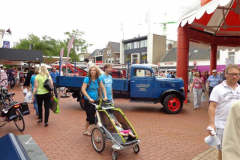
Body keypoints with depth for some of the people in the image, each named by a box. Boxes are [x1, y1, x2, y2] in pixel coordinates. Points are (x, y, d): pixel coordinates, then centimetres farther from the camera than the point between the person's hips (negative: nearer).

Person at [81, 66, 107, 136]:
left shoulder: (98, 79, 3)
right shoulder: (87, 79, -11)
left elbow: (103, 88, 7)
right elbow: (83, 89, -18)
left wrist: (105, 96, -6)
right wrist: (89, 98, -25)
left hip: (95, 100, 5)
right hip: (88, 101, -5)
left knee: (90, 117, 16)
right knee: (91, 117, -5)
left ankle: (86, 131, 30)